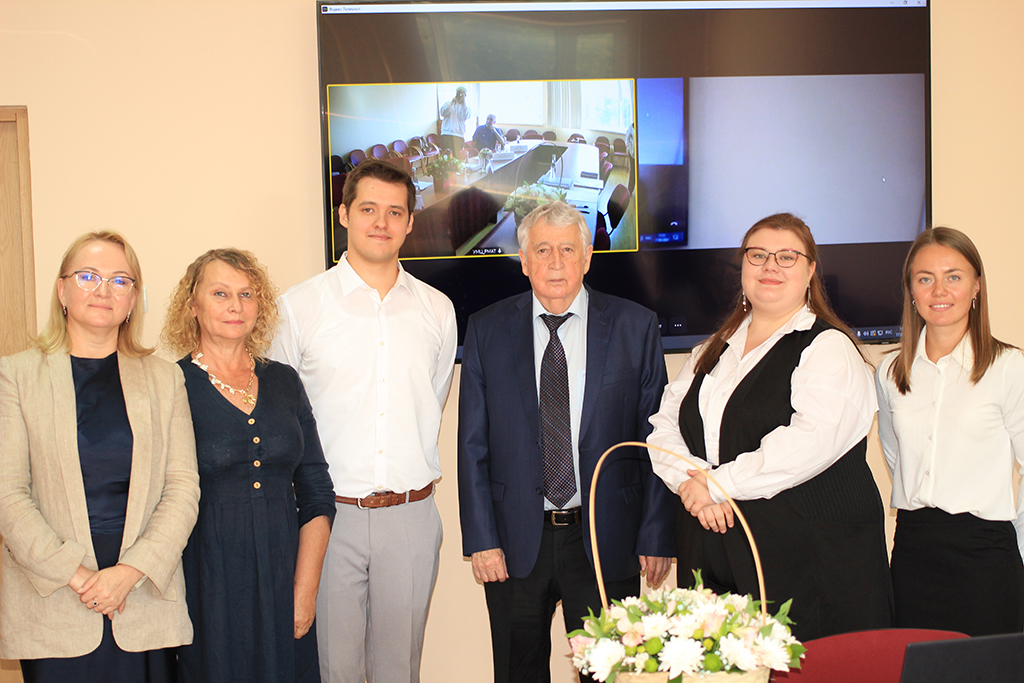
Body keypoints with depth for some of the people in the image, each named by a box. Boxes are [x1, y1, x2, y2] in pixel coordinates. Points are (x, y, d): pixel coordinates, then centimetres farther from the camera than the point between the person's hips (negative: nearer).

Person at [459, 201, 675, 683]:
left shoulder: (635, 327, 0)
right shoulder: (487, 330, 2)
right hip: (516, 540, 1)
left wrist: (657, 535, -3)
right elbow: (473, 444, 2)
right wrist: (480, 538, -3)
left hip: (607, 540, -1)